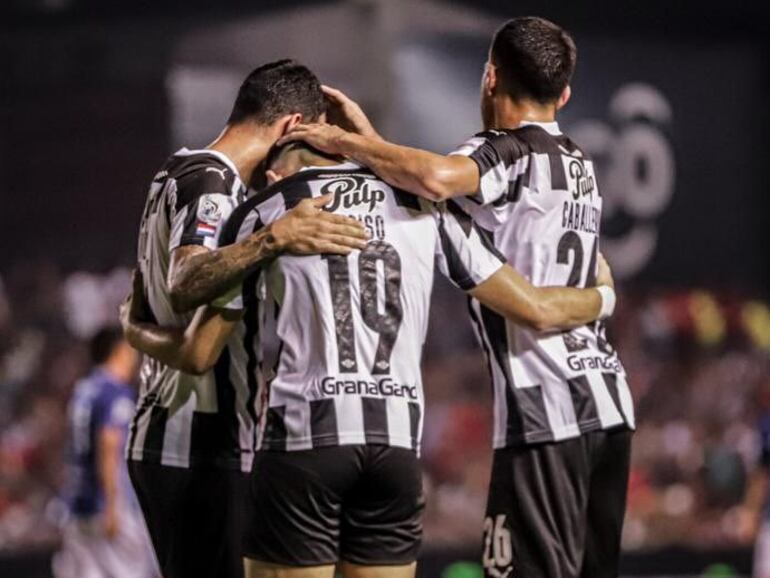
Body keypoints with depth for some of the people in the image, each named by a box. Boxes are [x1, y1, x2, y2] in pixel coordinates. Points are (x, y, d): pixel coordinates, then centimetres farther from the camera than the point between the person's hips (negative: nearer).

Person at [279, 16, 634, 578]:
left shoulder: (506, 153, -7)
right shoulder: (579, 163, 19)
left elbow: (436, 178, -29)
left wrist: (347, 143, -15)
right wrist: (371, 142, 19)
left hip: (545, 411, -8)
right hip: (608, 401, 8)